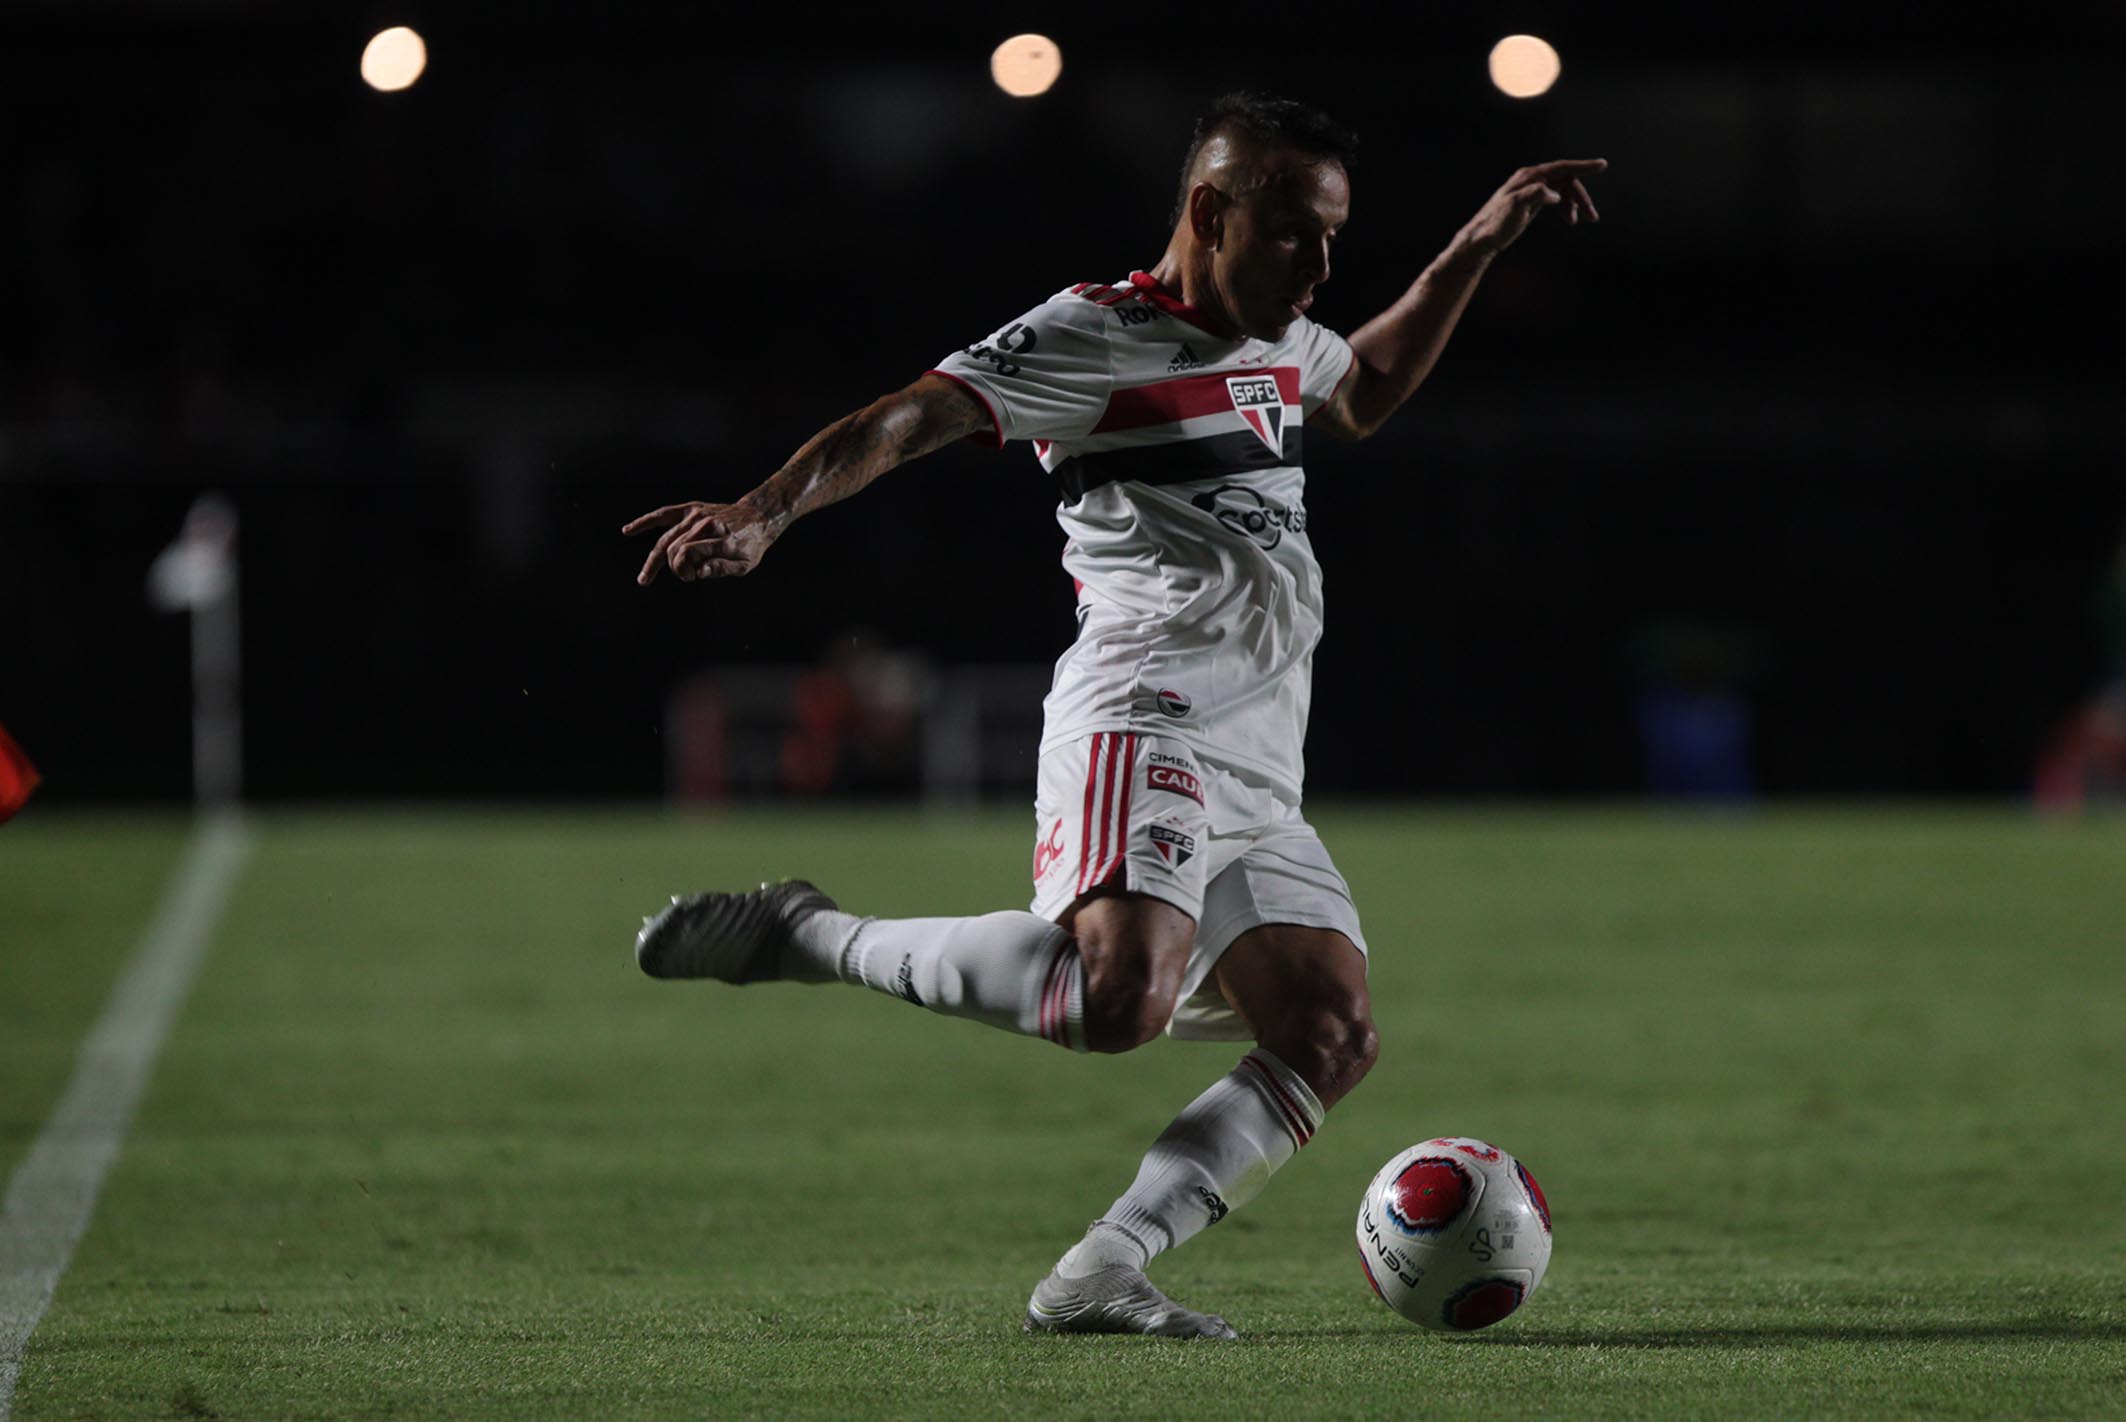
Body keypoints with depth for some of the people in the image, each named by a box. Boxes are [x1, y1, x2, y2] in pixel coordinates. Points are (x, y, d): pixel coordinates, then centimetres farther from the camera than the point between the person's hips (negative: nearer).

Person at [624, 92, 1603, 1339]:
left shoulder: (1278, 343, 21)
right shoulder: (1095, 337, -5)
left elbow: (1364, 395, 45)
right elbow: (908, 422, -17)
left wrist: (1479, 248, 37)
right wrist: (763, 514, -34)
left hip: (1259, 779, 9)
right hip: (1145, 728, -9)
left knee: (1332, 1039, -6)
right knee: (1121, 996, -32)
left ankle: (1096, 1278, -11)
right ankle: (807, 935, -14)